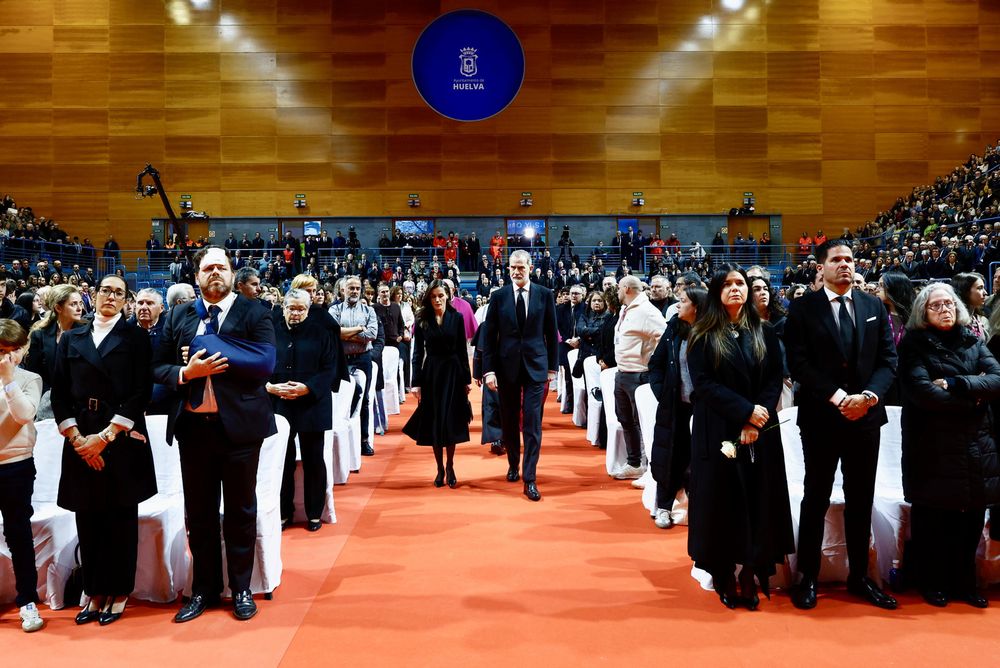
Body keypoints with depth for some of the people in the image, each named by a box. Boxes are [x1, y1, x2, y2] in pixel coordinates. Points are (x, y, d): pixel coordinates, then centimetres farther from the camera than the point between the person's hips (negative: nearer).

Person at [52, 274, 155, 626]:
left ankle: (118, 593, 14)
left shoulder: (135, 337, 3)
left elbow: (141, 391, -5)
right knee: (88, 518, 6)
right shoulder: (71, 339, 12)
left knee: (121, 517, 3)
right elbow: (59, 393, 7)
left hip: (122, 438, -2)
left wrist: (106, 436, -11)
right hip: (80, 441, 3)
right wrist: (77, 438, -6)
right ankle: (94, 593, 18)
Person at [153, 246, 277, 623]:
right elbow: (159, 368, 7)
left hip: (239, 424, -3)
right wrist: (185, 373, -14)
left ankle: (241, 588, 24)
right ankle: (204, 589, 28)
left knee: (241, 510, 9)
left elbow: (264, 364, -15)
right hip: (193, 426, 3)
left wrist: (210, 359, -15)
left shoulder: (255, 314, -3)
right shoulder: (178, 316, 8)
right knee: (199, 512, 13)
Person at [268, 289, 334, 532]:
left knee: (313, 461, 6)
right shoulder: (272, 331, 4)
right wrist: (270, 387, -14)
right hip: (278, 406, 1)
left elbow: (328, 369, -2)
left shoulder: (319, 333, 2)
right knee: (282, 461, 7)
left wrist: (306, 388, -15)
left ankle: (314, 514, 18)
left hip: (311, 406, -1)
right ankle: (284, 513, 21)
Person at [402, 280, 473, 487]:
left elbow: (462, 350, 1)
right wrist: (416, 382, -5)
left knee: (451, 421, 3)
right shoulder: (422, 320, 0)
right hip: (431, 373, 0)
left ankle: (450, 467, 16)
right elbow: (418, 352, 0)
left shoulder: (457, 317, -1)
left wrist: (467, 379, -1)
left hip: (453, 372, 0)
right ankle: (440, 468, 16)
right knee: (434, 422, 5)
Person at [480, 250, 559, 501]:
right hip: (507, 366, 1)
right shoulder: (498, 296, 1)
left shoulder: (545, 295, 1)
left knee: (532, 423, -4)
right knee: (509, 421, 13)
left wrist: (552, 367, 4)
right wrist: (489, 370, -6)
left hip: (536, 366, -1)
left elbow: (551, 334, 5)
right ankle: (513, 464, 34)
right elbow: (489, 336, 1)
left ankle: (529, 479, 0)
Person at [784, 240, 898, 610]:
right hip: (820, 418, -3)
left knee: (861, 501, 12)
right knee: (815, 500, 6)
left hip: (866, 416, 4)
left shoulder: (874, 306, 9)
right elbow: (798, 363, -11)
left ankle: (859, 576, 26)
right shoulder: (802, 308, -3)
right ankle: (808, 577, 17)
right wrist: (837, 397, -17)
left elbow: (888, 359, 4)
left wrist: (868, 395, -12)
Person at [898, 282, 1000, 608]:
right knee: (932, 520, 4)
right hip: (932, 448, -4)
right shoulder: (915, 345, -1)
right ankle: (931, 582, 18)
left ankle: (964, 582, 23)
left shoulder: (973, 342, 12)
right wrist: (973, 398, -10)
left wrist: (954, 384, -15)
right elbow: (922, 392, -15)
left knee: (971, 519, 8)